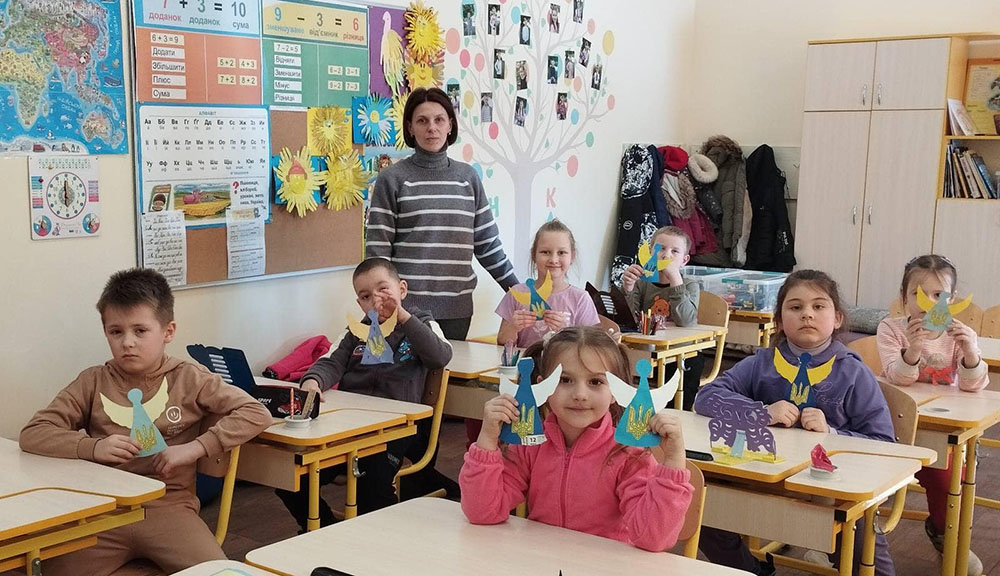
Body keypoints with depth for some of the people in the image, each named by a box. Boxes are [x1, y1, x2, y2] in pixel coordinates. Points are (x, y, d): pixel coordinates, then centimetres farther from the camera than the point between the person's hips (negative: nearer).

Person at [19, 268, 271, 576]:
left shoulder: (188, 379, 5)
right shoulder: (94, 382, 8)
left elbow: (257, 414, -1)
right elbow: (32, 434, 3)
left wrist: (195, 448, -11)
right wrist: (94, 447, -13)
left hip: (169, 506, -2)